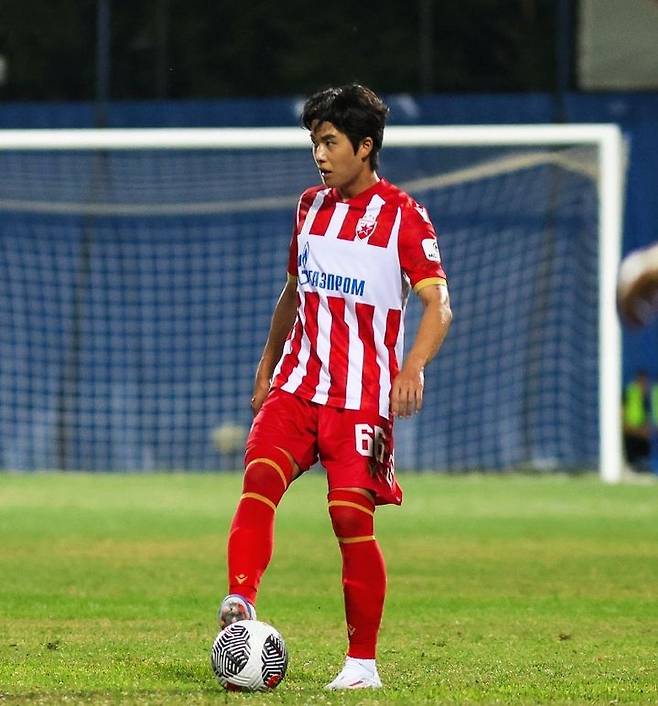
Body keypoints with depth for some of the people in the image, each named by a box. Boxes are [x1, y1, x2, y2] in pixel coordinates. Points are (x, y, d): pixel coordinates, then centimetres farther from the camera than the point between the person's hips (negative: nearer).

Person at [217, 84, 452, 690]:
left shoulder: (401, 216, -5)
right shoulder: (311, 207, 13)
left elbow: (438, 304, -14)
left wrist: (414, 366, -30)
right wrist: (267, 364, 24)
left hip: (362, 397, -5)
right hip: (295, 386, 5)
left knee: (352, 517, -10)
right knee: (260, 480, -20)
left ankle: (362, 661, 1)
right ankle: (239, 606, -33)